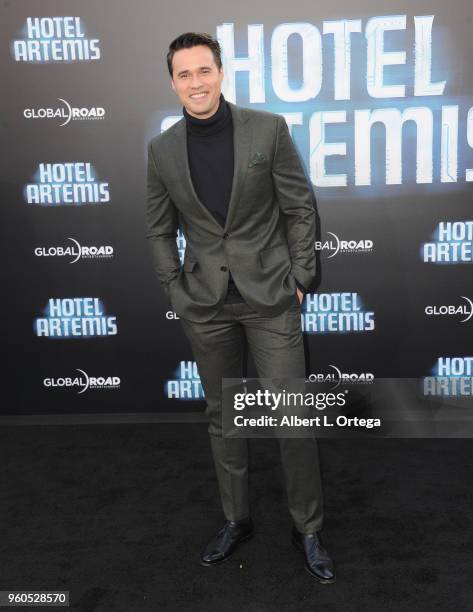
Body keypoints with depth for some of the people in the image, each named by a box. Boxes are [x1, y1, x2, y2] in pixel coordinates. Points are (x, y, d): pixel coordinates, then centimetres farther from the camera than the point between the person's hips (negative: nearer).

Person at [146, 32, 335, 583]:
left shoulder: (268, 129, -4)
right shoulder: (162, 149, 3)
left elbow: (300, 209, 0)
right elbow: (159, 230, 9)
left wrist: (299, 280, -3)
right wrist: (176, 292, 3)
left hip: (270, 296, -2)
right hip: (205, 306, 3)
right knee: (221, 414, 13)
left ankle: (307, 529, 22)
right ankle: (236, 520, 32)